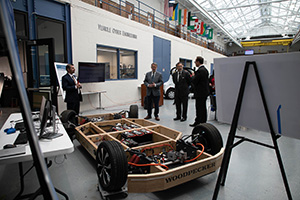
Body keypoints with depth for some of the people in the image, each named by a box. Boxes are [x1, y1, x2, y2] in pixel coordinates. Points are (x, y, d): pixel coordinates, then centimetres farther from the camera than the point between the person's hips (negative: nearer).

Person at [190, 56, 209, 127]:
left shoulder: (200, 70, -19)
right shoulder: (204, 69, 13)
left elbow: (194, 81, -20)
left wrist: (193, 76, -2)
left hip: (200, 93, -10)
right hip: (204, 91, 10)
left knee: (199, 108, -2)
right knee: (203, 108, 17)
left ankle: (198, 122, 7)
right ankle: (203, 122, 27)